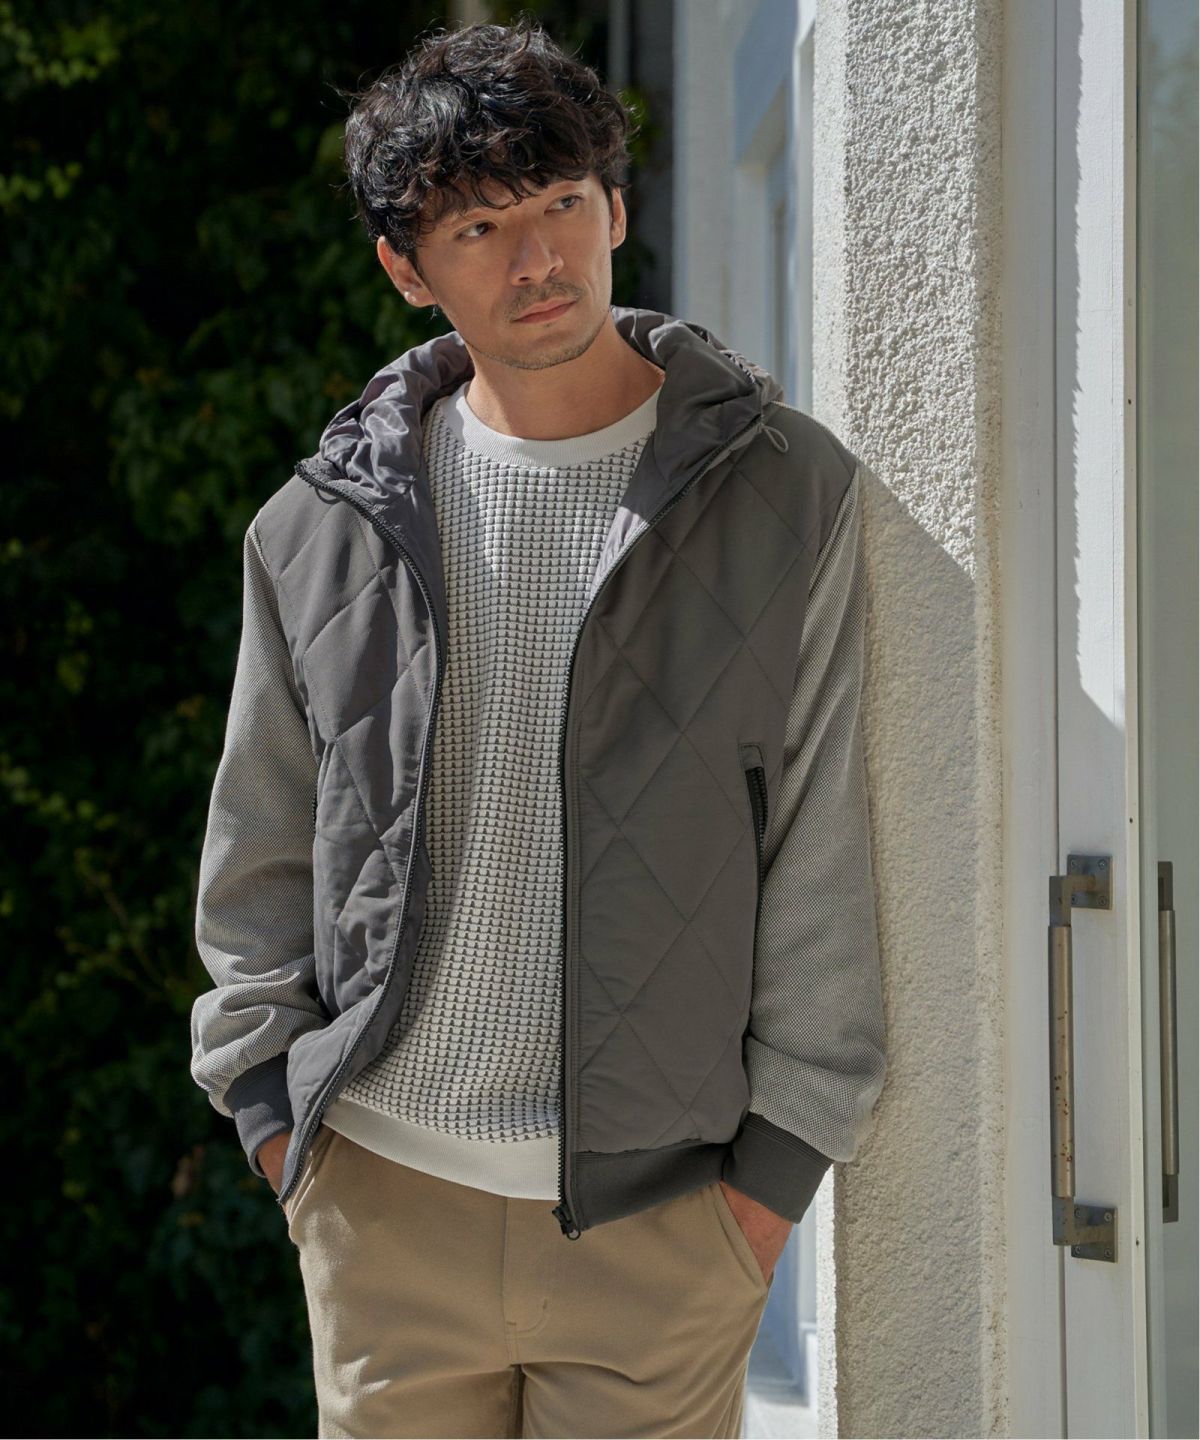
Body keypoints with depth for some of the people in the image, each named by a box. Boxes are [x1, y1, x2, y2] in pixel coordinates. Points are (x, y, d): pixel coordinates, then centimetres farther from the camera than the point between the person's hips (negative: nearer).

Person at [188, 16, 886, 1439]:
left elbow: (825, 843, 0)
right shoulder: (324, 522, 5)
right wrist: (273, 1105, 7)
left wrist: (779, 1160, -3)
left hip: (660, 1207, -2)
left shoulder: (783, 493, -1)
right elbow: (258, 851, 13)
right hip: (383, 1192, 2)